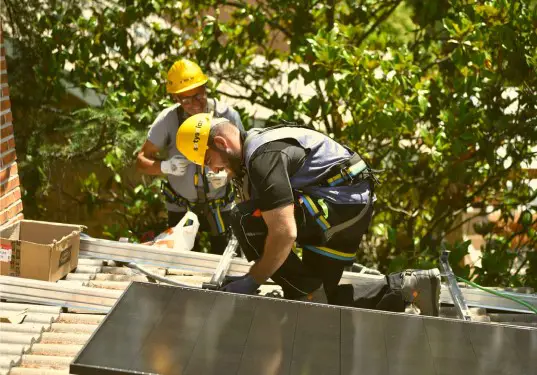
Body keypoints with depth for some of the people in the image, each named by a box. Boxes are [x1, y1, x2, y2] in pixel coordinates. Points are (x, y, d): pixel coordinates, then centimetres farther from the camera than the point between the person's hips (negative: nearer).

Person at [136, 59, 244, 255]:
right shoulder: (168, 119, -16)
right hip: (180, 208, 0)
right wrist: (165, 166, -29)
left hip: (220, 206, 0)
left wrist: (227, 173, -26)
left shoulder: (227, 116, -15)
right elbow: (142, 160, -10)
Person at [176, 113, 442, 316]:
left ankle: (308, 294, -10)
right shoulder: (249, 158, 13)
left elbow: (284, 233, -28)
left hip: (344, 201, -11)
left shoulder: (264, 156, -20)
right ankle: (406, 287, 9)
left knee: (245, 221, -20)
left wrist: (251, 282, -19)